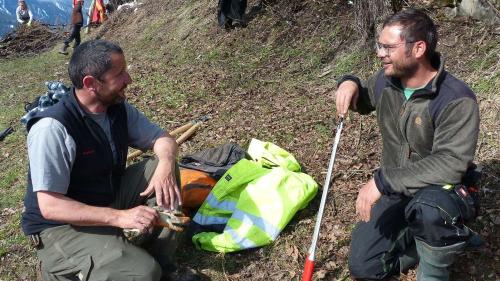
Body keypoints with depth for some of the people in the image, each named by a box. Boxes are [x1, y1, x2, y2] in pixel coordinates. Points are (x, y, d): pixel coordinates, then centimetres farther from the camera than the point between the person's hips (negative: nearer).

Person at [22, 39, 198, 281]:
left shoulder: (120, 109, -5)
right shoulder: (53, 128, -27)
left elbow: (162, 138, 3)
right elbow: (49, 206, -28)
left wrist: (165, 166, -22)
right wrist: (119, 217, -35)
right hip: (61, 226, -7)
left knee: (163, 168, -11)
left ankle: (160, 260, -2)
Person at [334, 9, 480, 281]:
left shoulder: (457, 100, -26)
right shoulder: (386, 80, -6)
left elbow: (450, 164, -34)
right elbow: (364, 99, 17)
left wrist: (382, 181, -37)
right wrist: (350, 83, -9)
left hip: (440, 193, -5)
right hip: (397, 190, 6)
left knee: (427, 207, -43)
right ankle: (429, 236, 22)